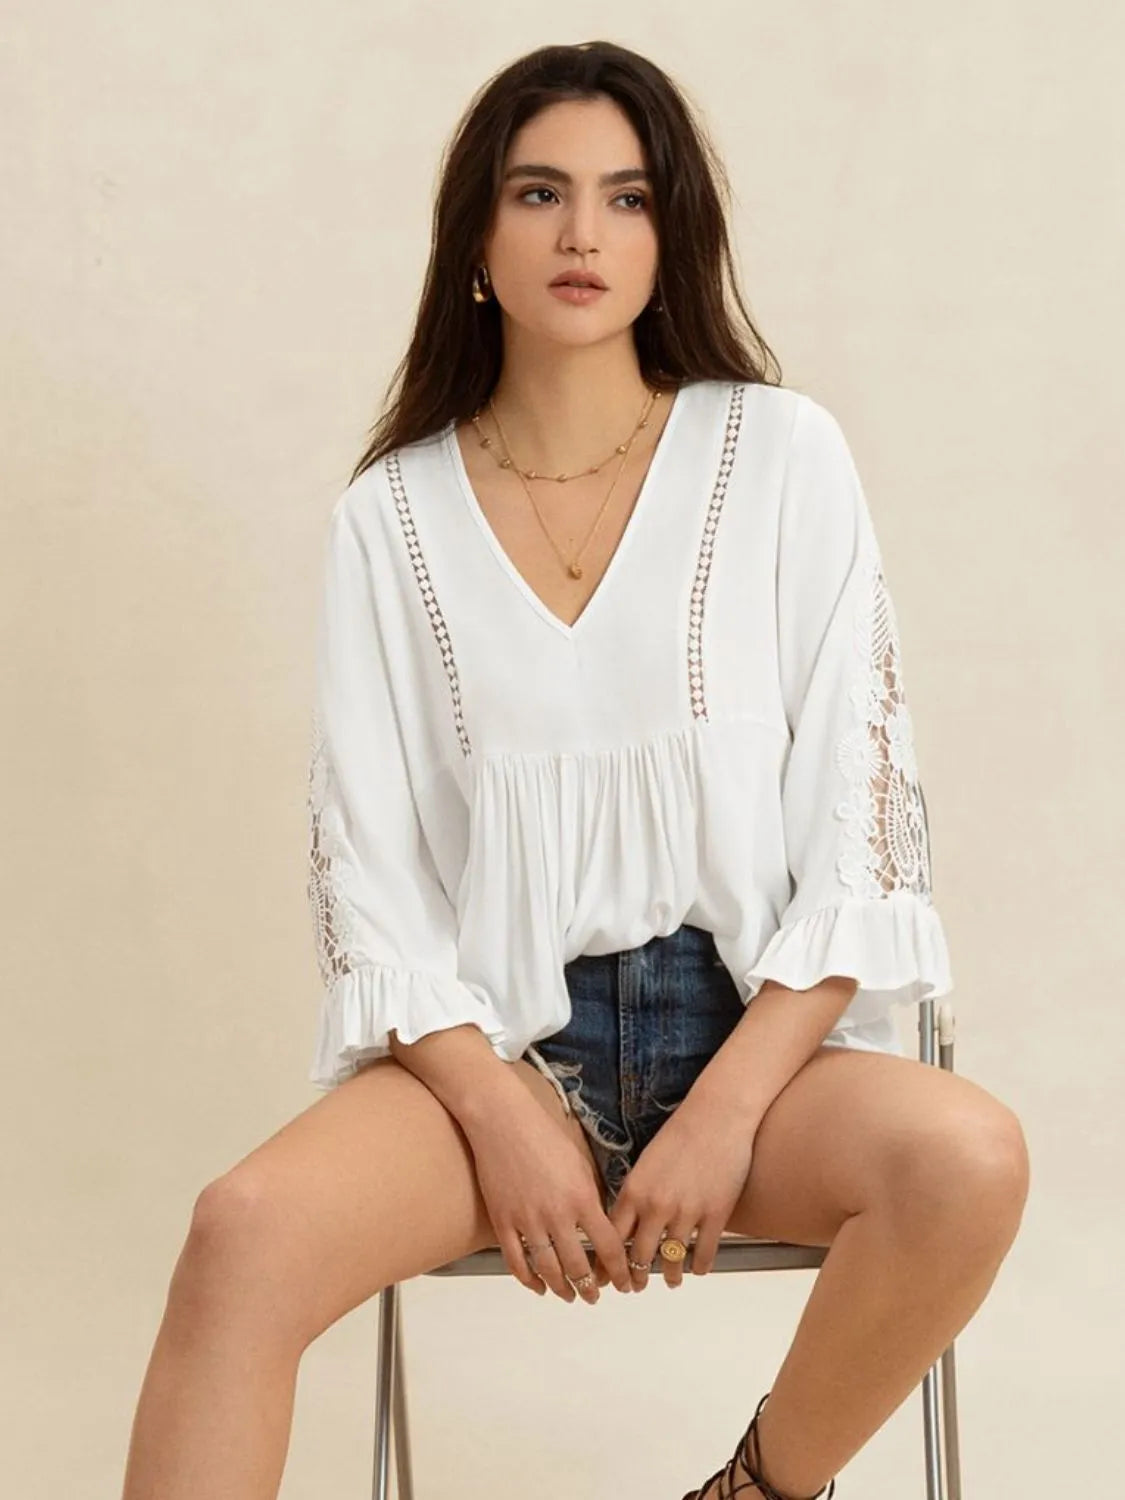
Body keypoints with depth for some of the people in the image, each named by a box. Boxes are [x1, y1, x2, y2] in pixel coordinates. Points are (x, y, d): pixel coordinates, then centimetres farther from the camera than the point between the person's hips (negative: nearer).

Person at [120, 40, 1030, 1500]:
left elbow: (864, 813, -2)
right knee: (247, 1230, -31)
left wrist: (728, 1108, -13)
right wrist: (501, 1118, -13)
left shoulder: (783, 455, 3)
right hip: (498, 1040, 0)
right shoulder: (391, 517, 6)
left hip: (756, 1028, 1)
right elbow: (363, 864, 2)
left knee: (966, 1156, -32)